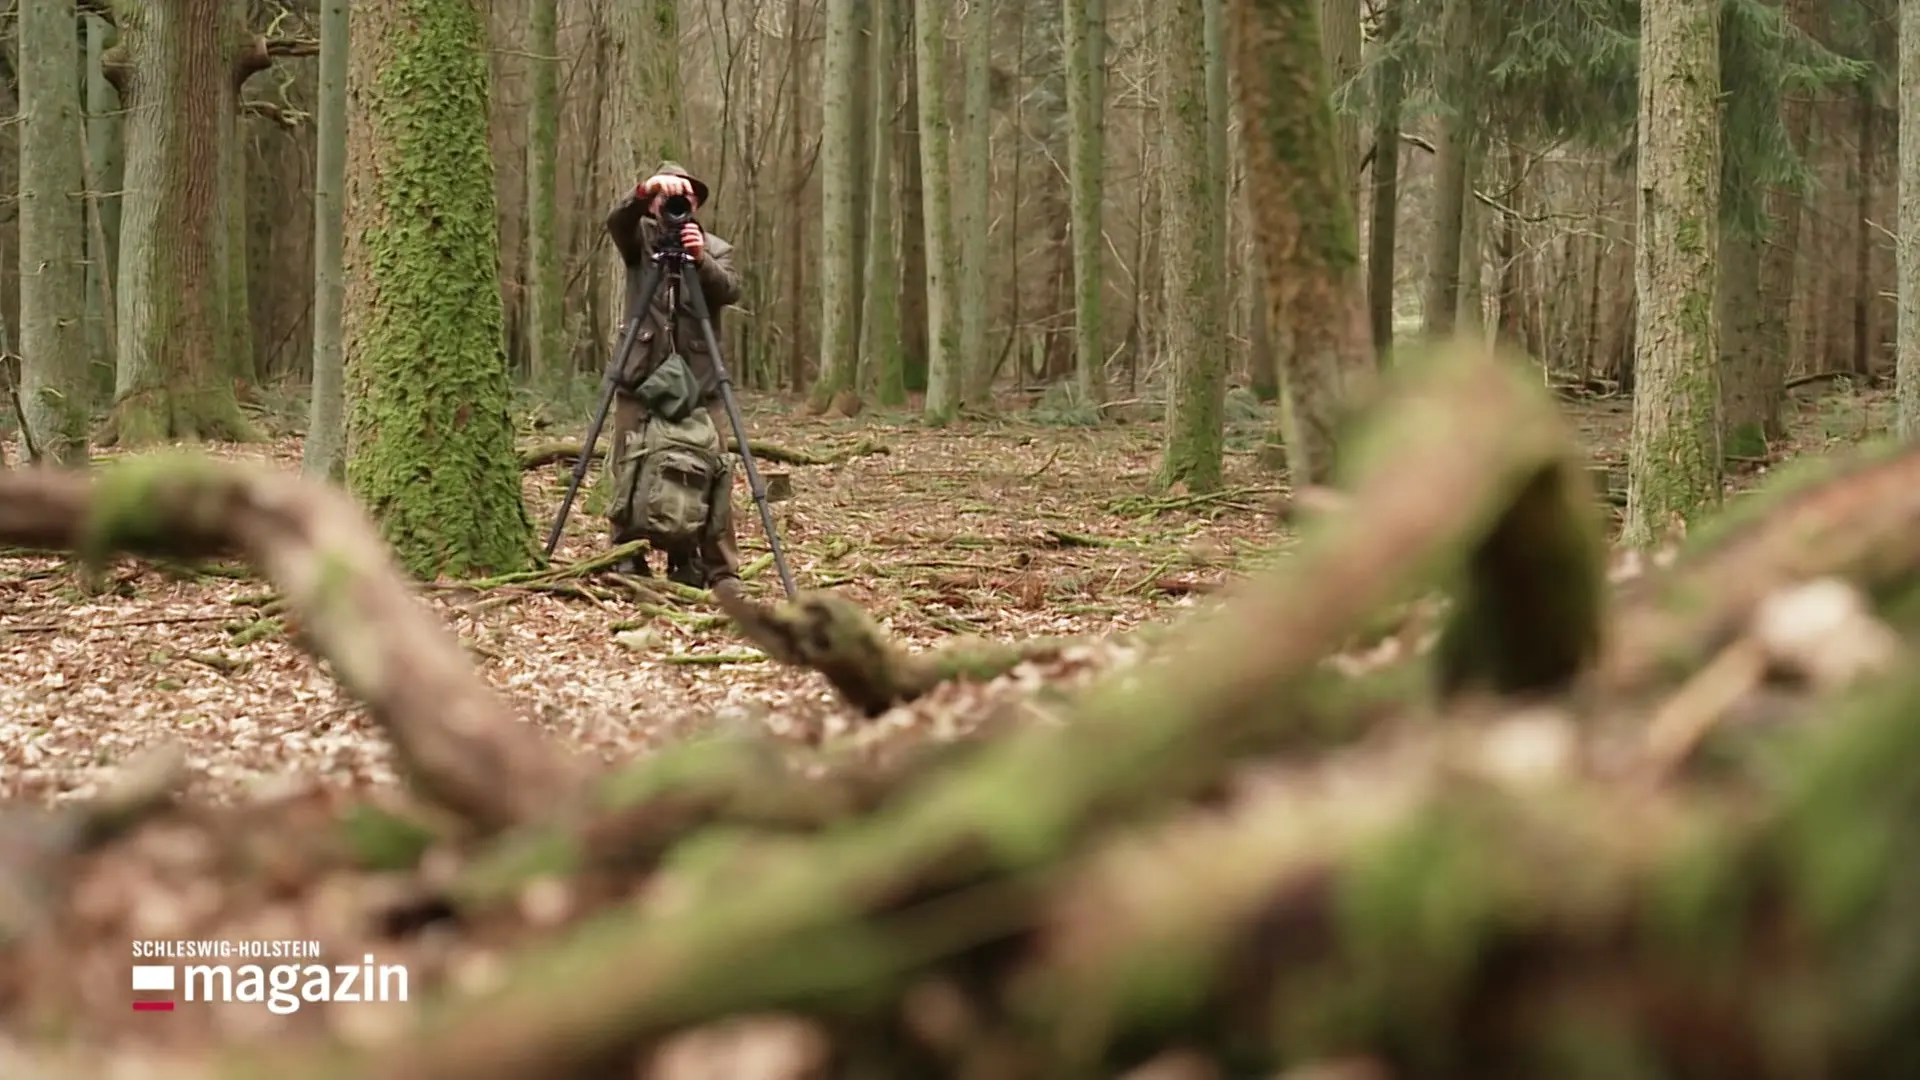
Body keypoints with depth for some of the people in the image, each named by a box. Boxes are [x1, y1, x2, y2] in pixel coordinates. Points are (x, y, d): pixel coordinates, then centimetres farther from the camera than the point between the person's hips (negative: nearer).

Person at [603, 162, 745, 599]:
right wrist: (647, 188, -31)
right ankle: (627, 569, 6)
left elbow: (729, 290, -8)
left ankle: (720, 572, -3)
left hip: (700, 382, 0)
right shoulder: (640, 238, 10)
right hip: (640, 378, 0)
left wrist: (702, 259, -27)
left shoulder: (717, 249, 12)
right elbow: (617, 221, -13)